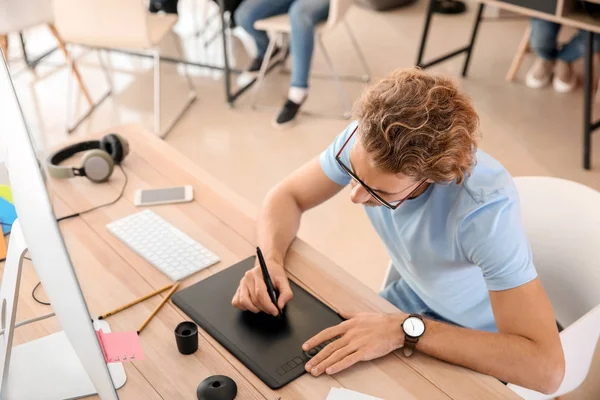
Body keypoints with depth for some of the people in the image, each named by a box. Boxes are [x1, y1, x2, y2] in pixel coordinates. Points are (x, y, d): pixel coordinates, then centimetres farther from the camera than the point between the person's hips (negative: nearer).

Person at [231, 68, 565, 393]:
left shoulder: (484, 207, -36)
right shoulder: (364, 141, -22)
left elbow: (546, 367, -38)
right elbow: (287, 196, -7)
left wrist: (405, 329, -40)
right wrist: (270, 261, -25)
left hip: (485, 346, -4)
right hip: (413, 301, 5)